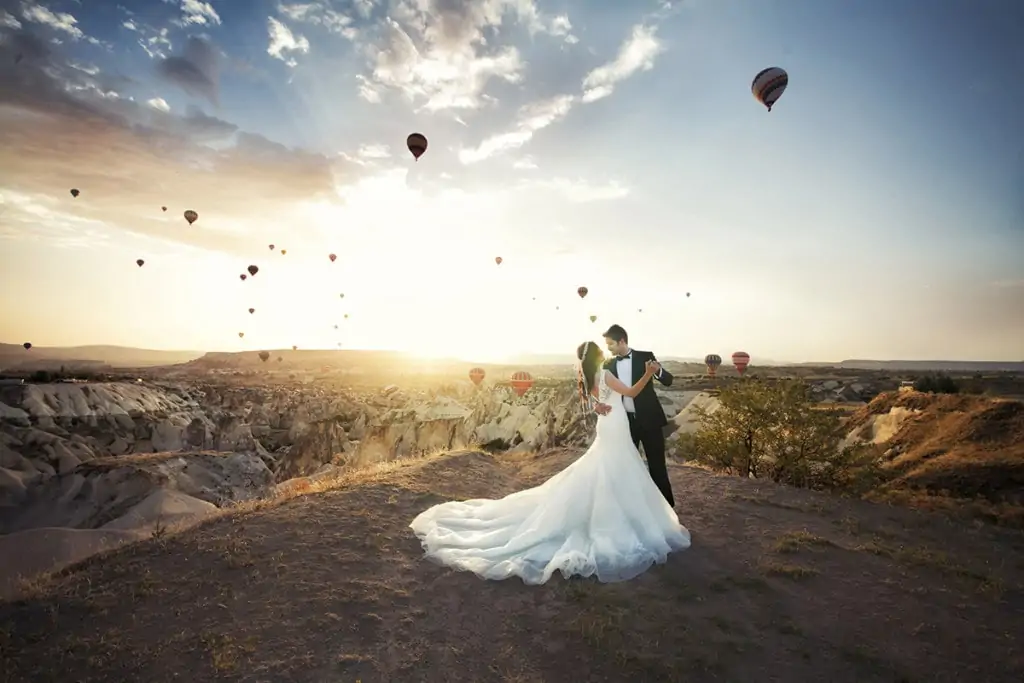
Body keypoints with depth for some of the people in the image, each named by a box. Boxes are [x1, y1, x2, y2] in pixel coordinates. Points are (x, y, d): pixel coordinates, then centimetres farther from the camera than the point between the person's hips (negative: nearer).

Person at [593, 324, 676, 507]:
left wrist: (658, 371, -28)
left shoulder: (645, 357, -4)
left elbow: (668, 381, -6)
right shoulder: (608, 365, 4)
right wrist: (598, 405, -20)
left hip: (649, 419, -3)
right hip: (625, 421, 3)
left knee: (657, 464, 5)